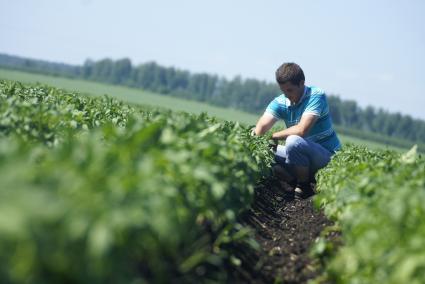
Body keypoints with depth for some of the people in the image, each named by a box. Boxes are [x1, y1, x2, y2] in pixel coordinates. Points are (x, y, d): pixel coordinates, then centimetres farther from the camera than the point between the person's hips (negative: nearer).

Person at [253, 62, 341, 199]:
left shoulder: (316, 96, -18)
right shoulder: (280, 102, -2)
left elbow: (301, 130, -30)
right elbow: (261, 127, -16)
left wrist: (273, 136, -18)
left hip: (328, 155, -6)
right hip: (304, 155, 6)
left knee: (293, 141, -32)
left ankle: (304, 187, -12)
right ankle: (295, 184, 3)